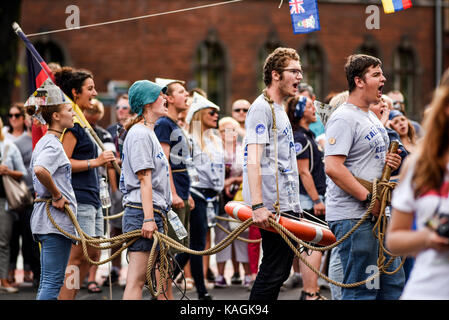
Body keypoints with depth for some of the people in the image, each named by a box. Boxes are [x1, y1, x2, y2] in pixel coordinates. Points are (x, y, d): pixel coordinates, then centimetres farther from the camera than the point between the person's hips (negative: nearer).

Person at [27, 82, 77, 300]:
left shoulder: (44, 143, 17)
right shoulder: (53, 145, -14)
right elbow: (40, 170, -33)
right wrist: (57, 195, -21)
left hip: (46, 221, 10)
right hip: (56, 220, -10)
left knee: (47, 282, 11)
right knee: (53, 281, -10)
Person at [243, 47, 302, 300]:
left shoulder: (279, 110, 21)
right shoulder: (261, 109, -10)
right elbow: (253, 161, -19)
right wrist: (257, 206, -27)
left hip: (287, 206, 10)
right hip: (273, 208, -10)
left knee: (279, 273, 10)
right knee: (273, 273, -11)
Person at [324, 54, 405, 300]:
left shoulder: (372, 118, 18)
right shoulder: (343, 118, -13)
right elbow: (333, 167, -23)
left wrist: (391, 162, 5)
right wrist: (369, 198, -21)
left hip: (377, 214, 10)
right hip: (352, 216, -10)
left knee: (393, 284, 12)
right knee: (361, 291, -7)